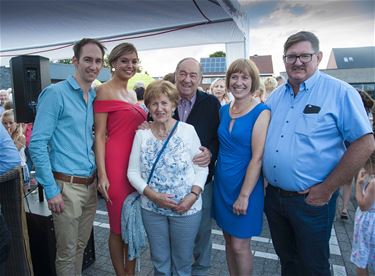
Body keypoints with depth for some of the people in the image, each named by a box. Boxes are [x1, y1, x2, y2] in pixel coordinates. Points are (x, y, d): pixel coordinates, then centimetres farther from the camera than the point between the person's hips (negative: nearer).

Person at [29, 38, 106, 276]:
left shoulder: (96, 97, 9)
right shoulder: (55, 93, -11)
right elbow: (37, 144, -14)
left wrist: (99, 177, 9)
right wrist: (51, 190, -15)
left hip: (91, 184, 6)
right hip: (67, 185, -6)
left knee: (81, 246, 21)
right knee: (67, 252, 10)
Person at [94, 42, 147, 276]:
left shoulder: (133, 94, 16)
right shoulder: (104, 91, -6)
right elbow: (99, 135, -10)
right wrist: (102, 174, -15)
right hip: (116, 163, -7)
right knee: (119, 226, 7)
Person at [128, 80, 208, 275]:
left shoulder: (188, 130, -7)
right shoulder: (141, 134, -1)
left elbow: (201, 169, -4)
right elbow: (133, 172, -2)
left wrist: (193, 196, -18)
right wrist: (153, 195, -15)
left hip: (187, 208, -1)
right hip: (151, 209, 2)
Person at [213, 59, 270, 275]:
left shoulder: (261, 112, -13)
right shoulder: (224, 110, 5)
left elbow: (257, 157, -17)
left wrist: (244, 195, -16)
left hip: (246, 185, -5)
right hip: (222, 183, 6)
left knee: (239, 245, 5)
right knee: (229, 240, 18)